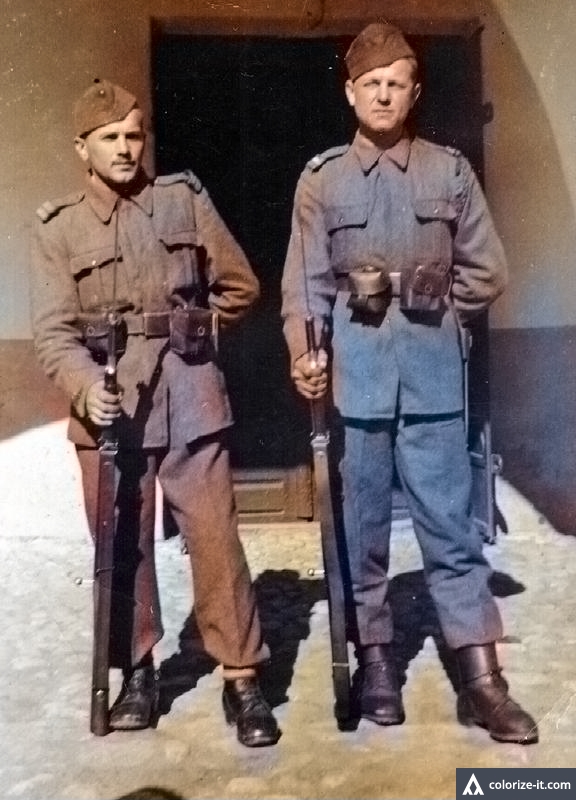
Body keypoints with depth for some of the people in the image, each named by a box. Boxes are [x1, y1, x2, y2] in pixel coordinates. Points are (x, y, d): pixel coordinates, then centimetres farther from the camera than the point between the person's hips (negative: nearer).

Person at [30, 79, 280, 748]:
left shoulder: (185, 199, 6)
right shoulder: (57, 228, 4)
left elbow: (239, 286, 13)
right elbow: (53, 331, -5)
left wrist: (189, 333, 10)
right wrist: (85, 386, -22)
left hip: (189, 399, 0)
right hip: (109, 404, 1)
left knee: (216, 538, -1)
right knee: (123, 545, 9)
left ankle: (241, 679, 10)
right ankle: (138, 673, 26)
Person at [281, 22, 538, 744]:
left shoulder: (450, 171, 9)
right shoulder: (322, 179, 6)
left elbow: (486, 273, 9)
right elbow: (305, 281, -1)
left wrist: (430, 312, 4)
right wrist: (305, 352, -16)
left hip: (432, 368, 0)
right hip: (354, 369, 0)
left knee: (449, 521, 3)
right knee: (360, 522, 7)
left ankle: (480, 678, 9)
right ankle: (375, 659, 21)